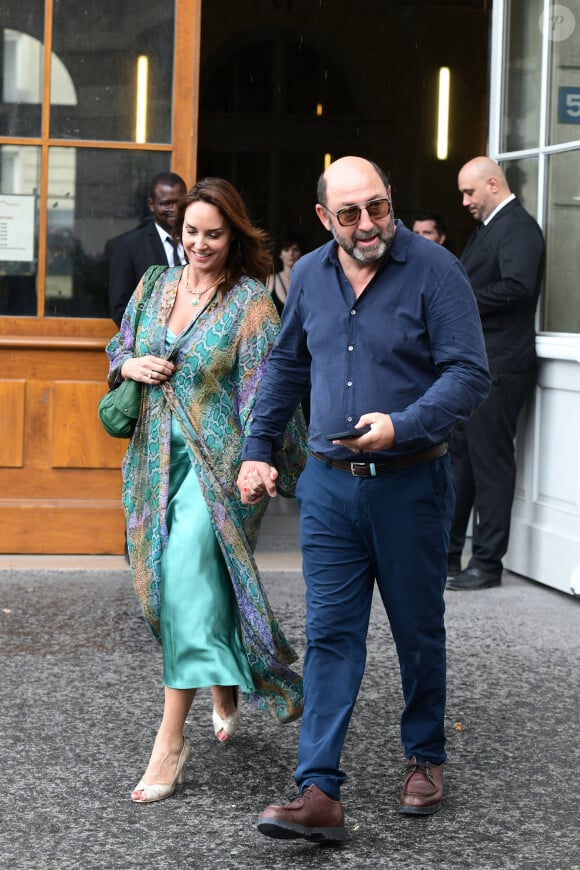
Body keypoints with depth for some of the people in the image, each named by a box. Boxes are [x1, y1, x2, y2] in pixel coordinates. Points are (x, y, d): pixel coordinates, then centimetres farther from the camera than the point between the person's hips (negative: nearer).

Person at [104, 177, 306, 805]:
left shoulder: (250, 303, -7)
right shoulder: (154, 288, 9)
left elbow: (267, 389, -11)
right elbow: (117, 352, 21)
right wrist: (132, 366, -2)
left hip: (218, 461, -6)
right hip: (158, 458, 6)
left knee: (187, 580, -17)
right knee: (169, 585, 12)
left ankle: (170, 740, -14)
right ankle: (225, 693, 37)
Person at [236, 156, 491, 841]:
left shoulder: (434, 270, -9)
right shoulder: (309, 276, 7)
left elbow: (469, 373, -13)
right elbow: (285, 365, 19)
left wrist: (402, 426, -25)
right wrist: (257, 449, 14)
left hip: (410, 483, -3)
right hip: (329, 483, 3)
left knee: (418, 630, 11)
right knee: (329, 635, -1)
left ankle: (424, 759, 31)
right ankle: (319, 793, -4)